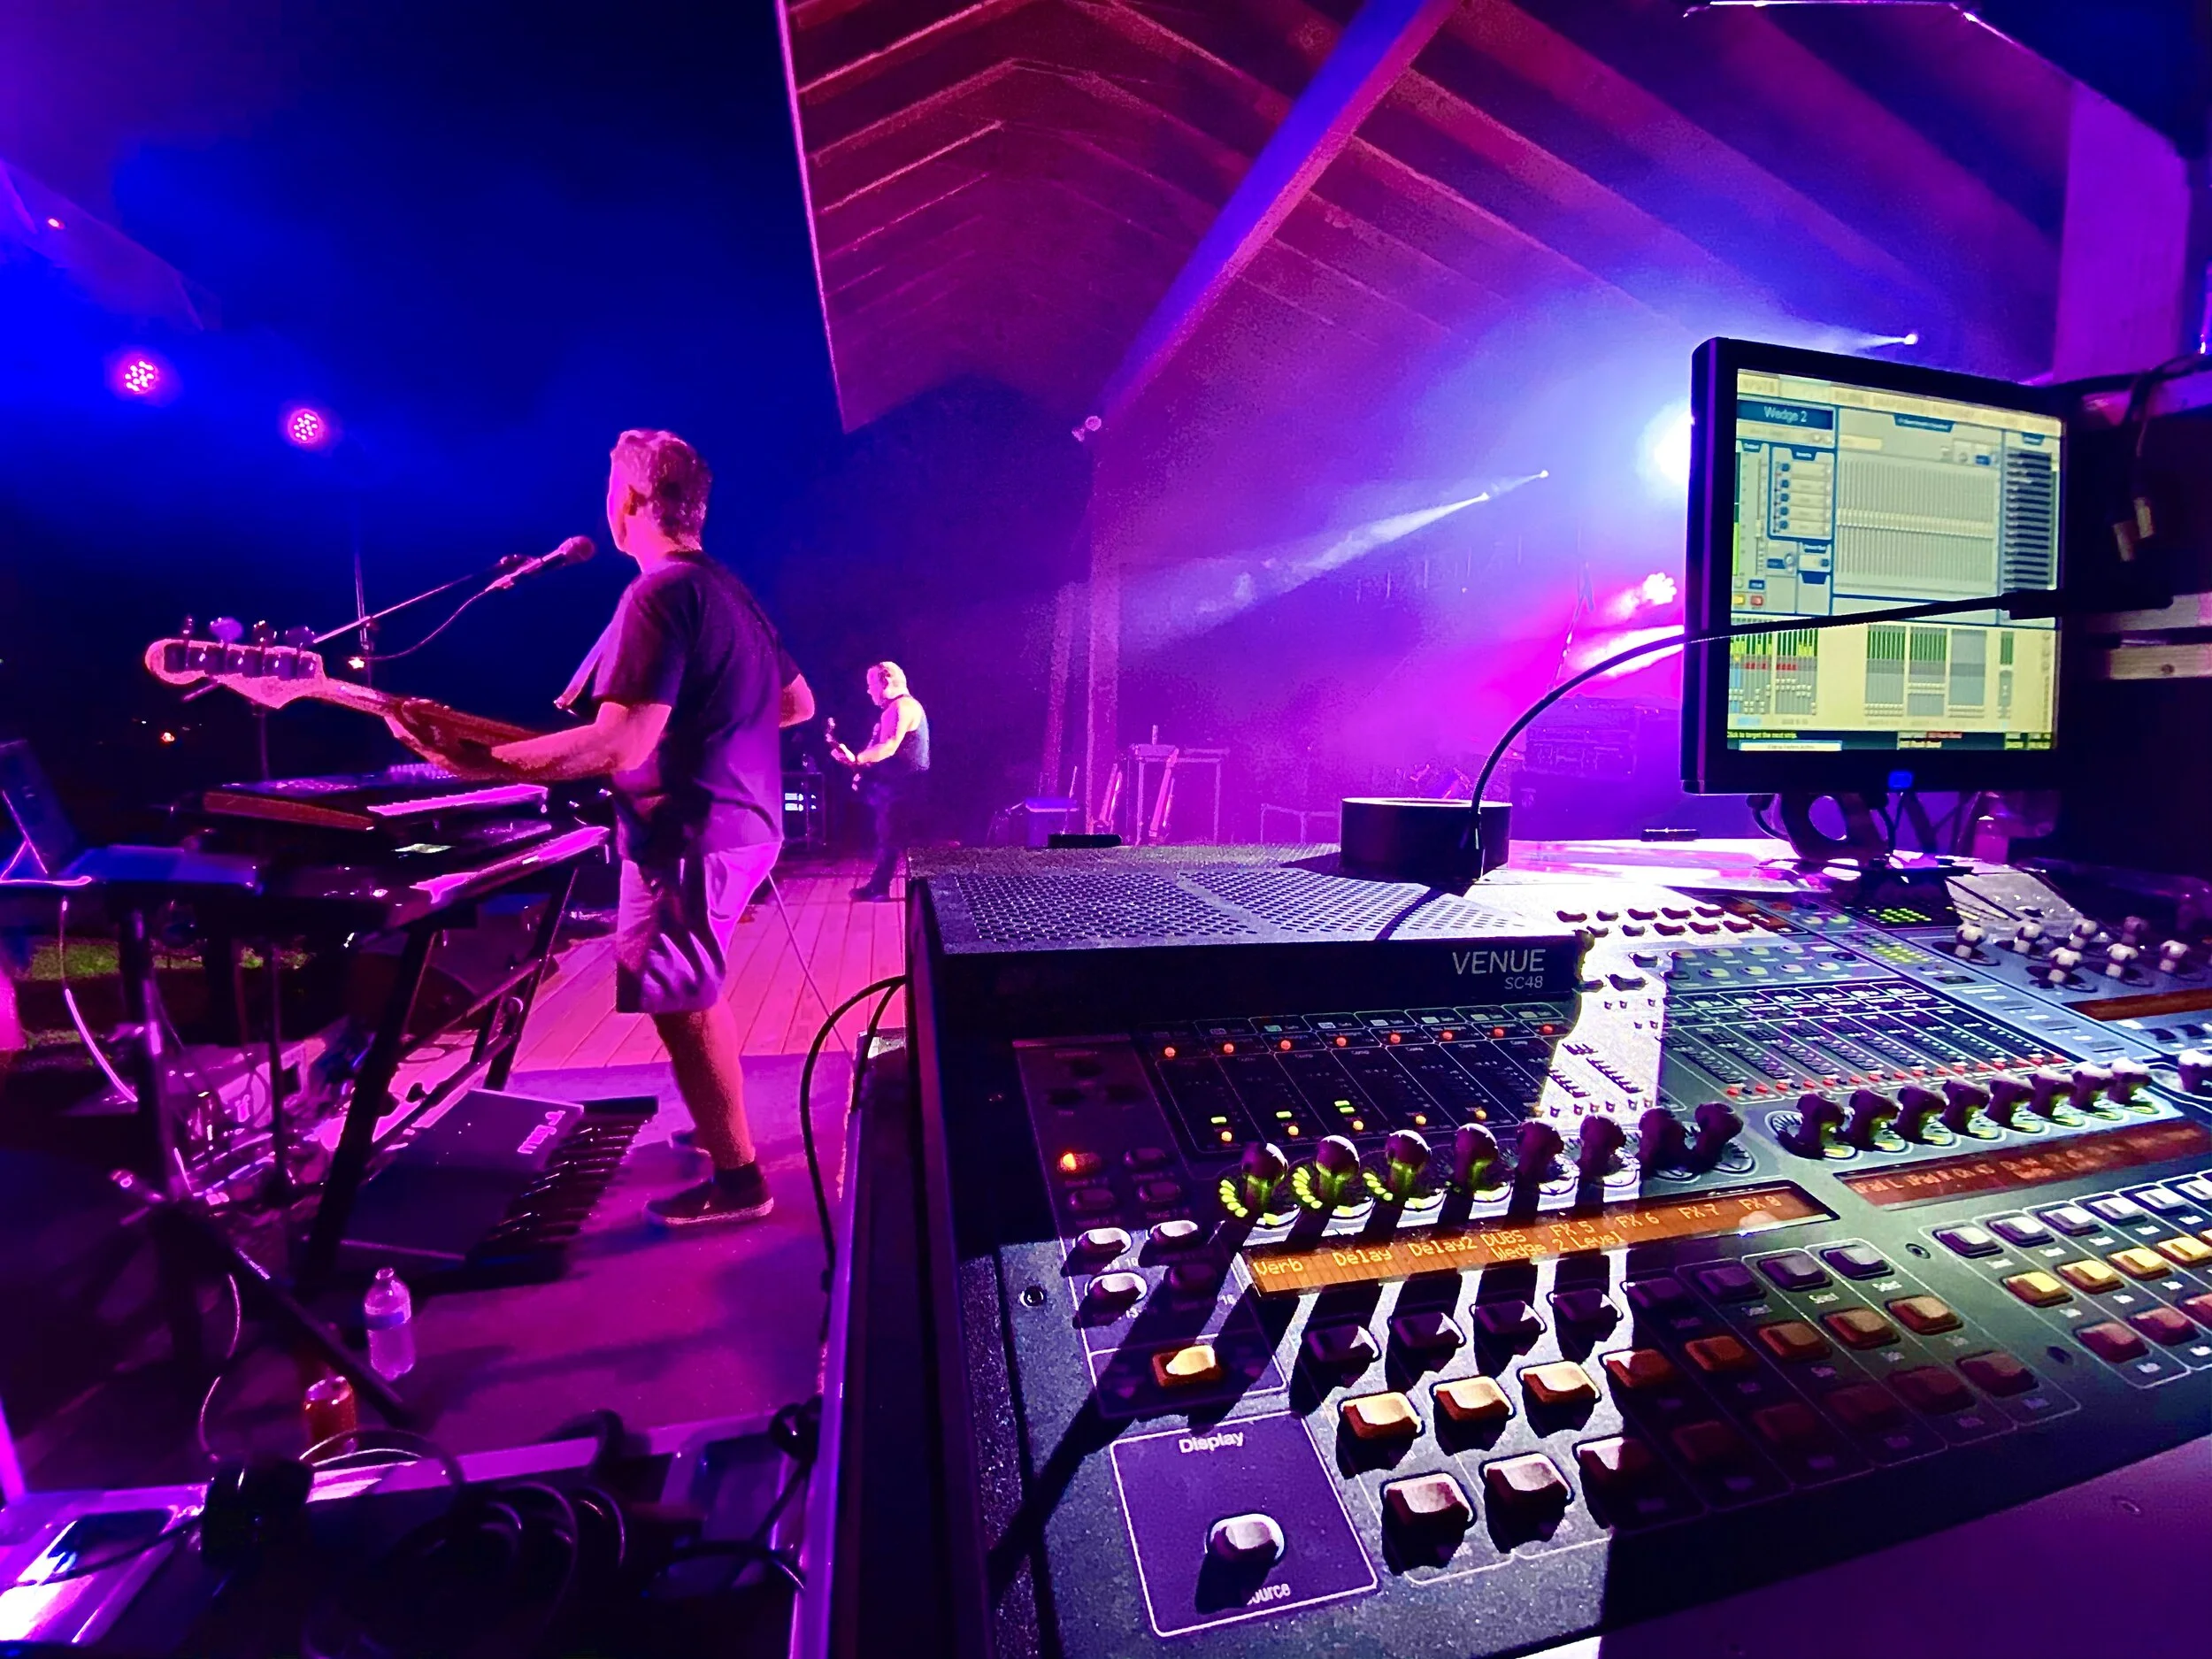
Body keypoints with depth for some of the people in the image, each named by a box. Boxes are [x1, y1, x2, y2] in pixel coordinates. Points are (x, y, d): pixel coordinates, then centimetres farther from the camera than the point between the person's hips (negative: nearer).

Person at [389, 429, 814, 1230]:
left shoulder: (657, 594, -17)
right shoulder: (730, 589, 12)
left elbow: (619, 747, -25)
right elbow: (799, 703, 18)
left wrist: (475, 759, -20)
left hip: (690, 832, -10)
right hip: (742, 821, 10)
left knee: (681, 1005, 2)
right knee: (695, 995, 24)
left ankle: (737, 1177, 14)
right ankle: (722, 1124, 38)